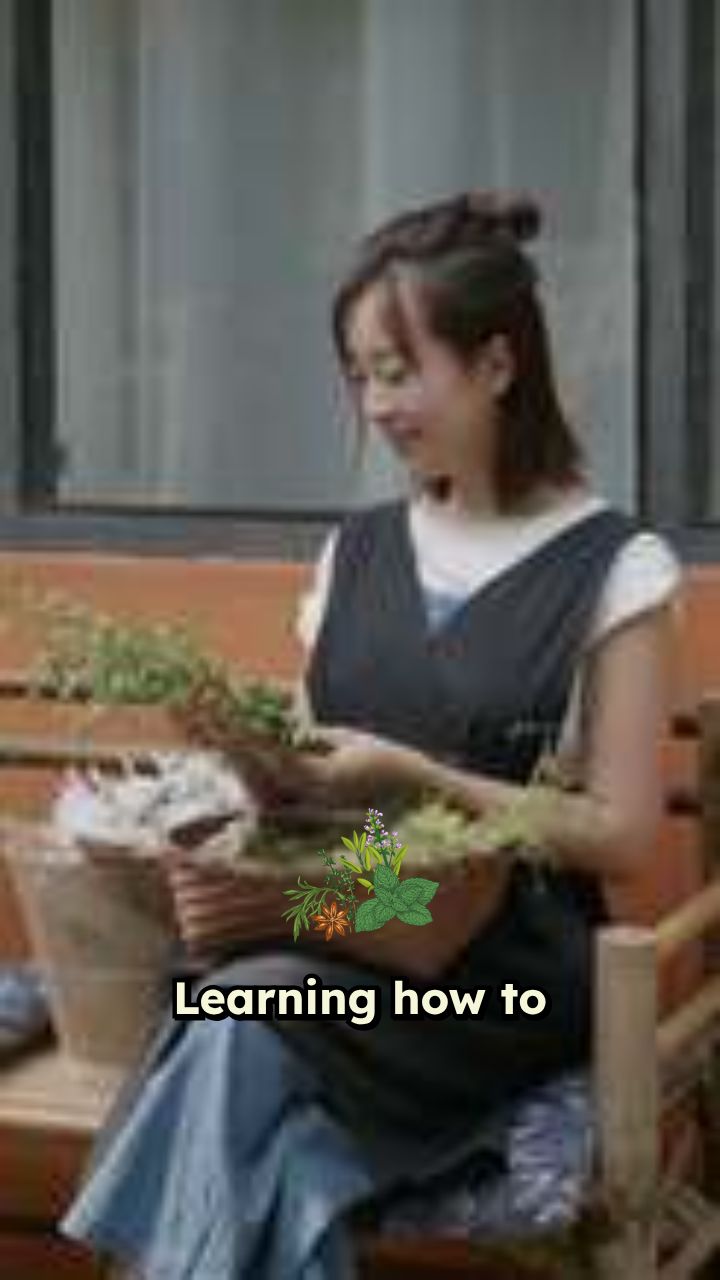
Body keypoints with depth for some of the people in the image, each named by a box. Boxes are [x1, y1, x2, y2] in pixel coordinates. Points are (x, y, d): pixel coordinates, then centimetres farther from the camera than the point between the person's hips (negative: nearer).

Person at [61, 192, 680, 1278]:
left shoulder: (617, 568, -1)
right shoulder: (355, 554, 15)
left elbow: (619, 833, -5)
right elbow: (306, 765, 14)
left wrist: (410, 773, -17)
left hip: (505, 971, -4)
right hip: (340, 938, 4)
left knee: (242, 1026, -33)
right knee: (271, 1161, -32)